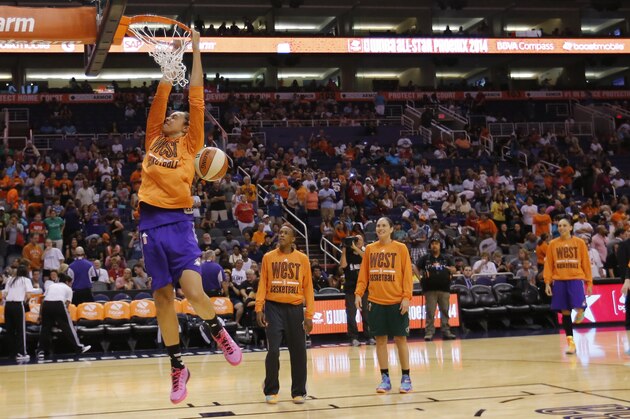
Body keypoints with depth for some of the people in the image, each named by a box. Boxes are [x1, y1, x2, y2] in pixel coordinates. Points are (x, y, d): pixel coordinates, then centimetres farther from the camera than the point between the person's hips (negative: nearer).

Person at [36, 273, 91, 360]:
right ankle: (79, 347, 10)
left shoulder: (51, 285, 30)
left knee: (45, 328, 12)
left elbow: (43, 300, 20)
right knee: (67, 326, 7)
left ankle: (41, 351, 7)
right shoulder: (68, 288, 21)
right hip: (59, 304, -3)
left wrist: (40, 314, 22)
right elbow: (67, 303, 12)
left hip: (46, 305, 3)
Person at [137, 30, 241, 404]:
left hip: (178, 222, -4)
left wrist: (196, 53, 9)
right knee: (163, 297, 5)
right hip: (150, 223, 4)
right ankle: (178, 366, 16)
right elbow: (161, 97, 19)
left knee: (194, 292, -18)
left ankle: (215, 329, 14)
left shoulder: (190, 144, 9)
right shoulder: (154, 139, 18)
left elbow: (196, 99, 7)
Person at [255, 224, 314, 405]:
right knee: (273, 351, -6)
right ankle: (271, 391, 9)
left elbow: (308, 287, 4)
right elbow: (262, 284, 4)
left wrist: (309, 315, -1)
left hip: (295, 309, 1)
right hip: (274, 308, -1)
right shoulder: (268, 257, 4)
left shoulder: (302, 259, 4)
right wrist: (259, 309, -7)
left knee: (298, 352, 4)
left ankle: (298, 392, 17)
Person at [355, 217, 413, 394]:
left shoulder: (400, 248, -1)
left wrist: (406, 297, -12)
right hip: (375, 301, 3)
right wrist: (358, 293, -2)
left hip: (397, 302, -3)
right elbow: (363, 274, 9)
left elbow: (407, 274, -4)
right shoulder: (369, 249, 8)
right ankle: (385, 379, 14)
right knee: (380, 339, 5)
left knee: (400, 339, 2)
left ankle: (405, 378, 13)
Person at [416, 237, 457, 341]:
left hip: (444, 289, 2)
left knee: (445, 311, 4)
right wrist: (422, 274, -7)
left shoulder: (446, 258, 15)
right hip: (430, 289, -2)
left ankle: (446, 331, 8)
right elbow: (416, 268, 9)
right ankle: (429, 332, -2)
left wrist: (449, 269, -9)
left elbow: (454, 270, 12)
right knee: (430, 312, -3)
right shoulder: (425, 258, 10)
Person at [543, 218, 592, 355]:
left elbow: (586, 263, 5)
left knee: (579, 308, -19)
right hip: (559, 281, 2)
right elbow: (548, 264, 6)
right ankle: (571, 342, 10)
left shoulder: (579, 243, 5)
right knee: (565, 312, 3)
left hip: (576, 279, -1)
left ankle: (580, 313, 17)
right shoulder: (553, 244, 7)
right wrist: (547, 282, -2)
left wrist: (589, 283, 2)